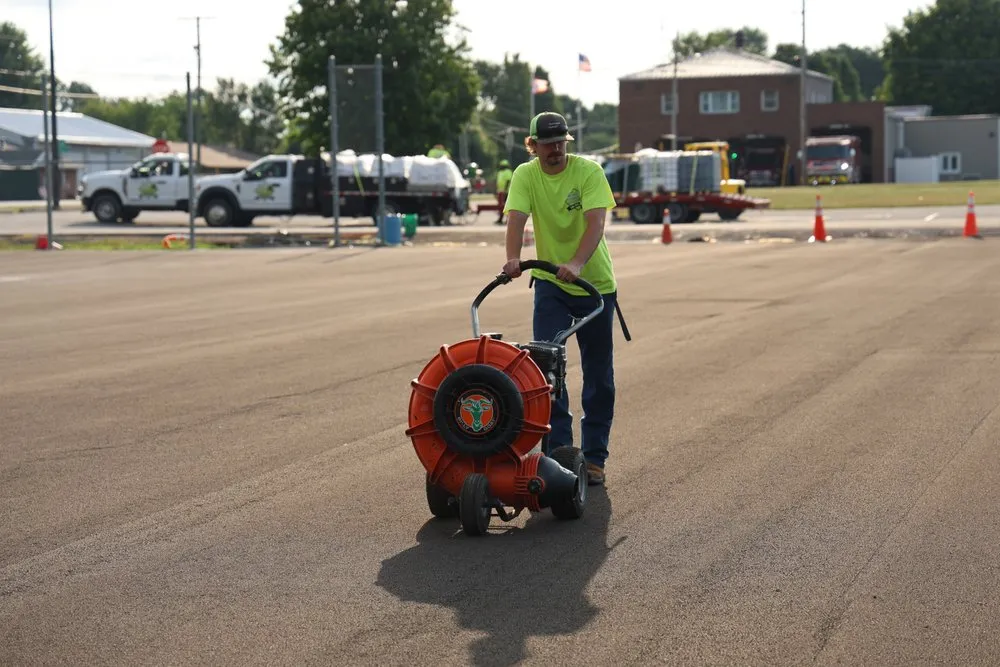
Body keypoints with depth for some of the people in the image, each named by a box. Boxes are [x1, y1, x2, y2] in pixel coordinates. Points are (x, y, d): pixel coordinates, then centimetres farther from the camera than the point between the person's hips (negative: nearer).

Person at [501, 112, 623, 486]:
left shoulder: (589, 172, -13)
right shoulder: (525, 176, -6)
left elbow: (596, 223, -26)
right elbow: (516, 219, -20)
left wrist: (576, 264, -42)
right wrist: (513, 259, -40)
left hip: (595, 284, -1)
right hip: (550, 284, 1)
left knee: (599, 376, 6)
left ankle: (594, 457, 17)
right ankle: (558, 451, -7)